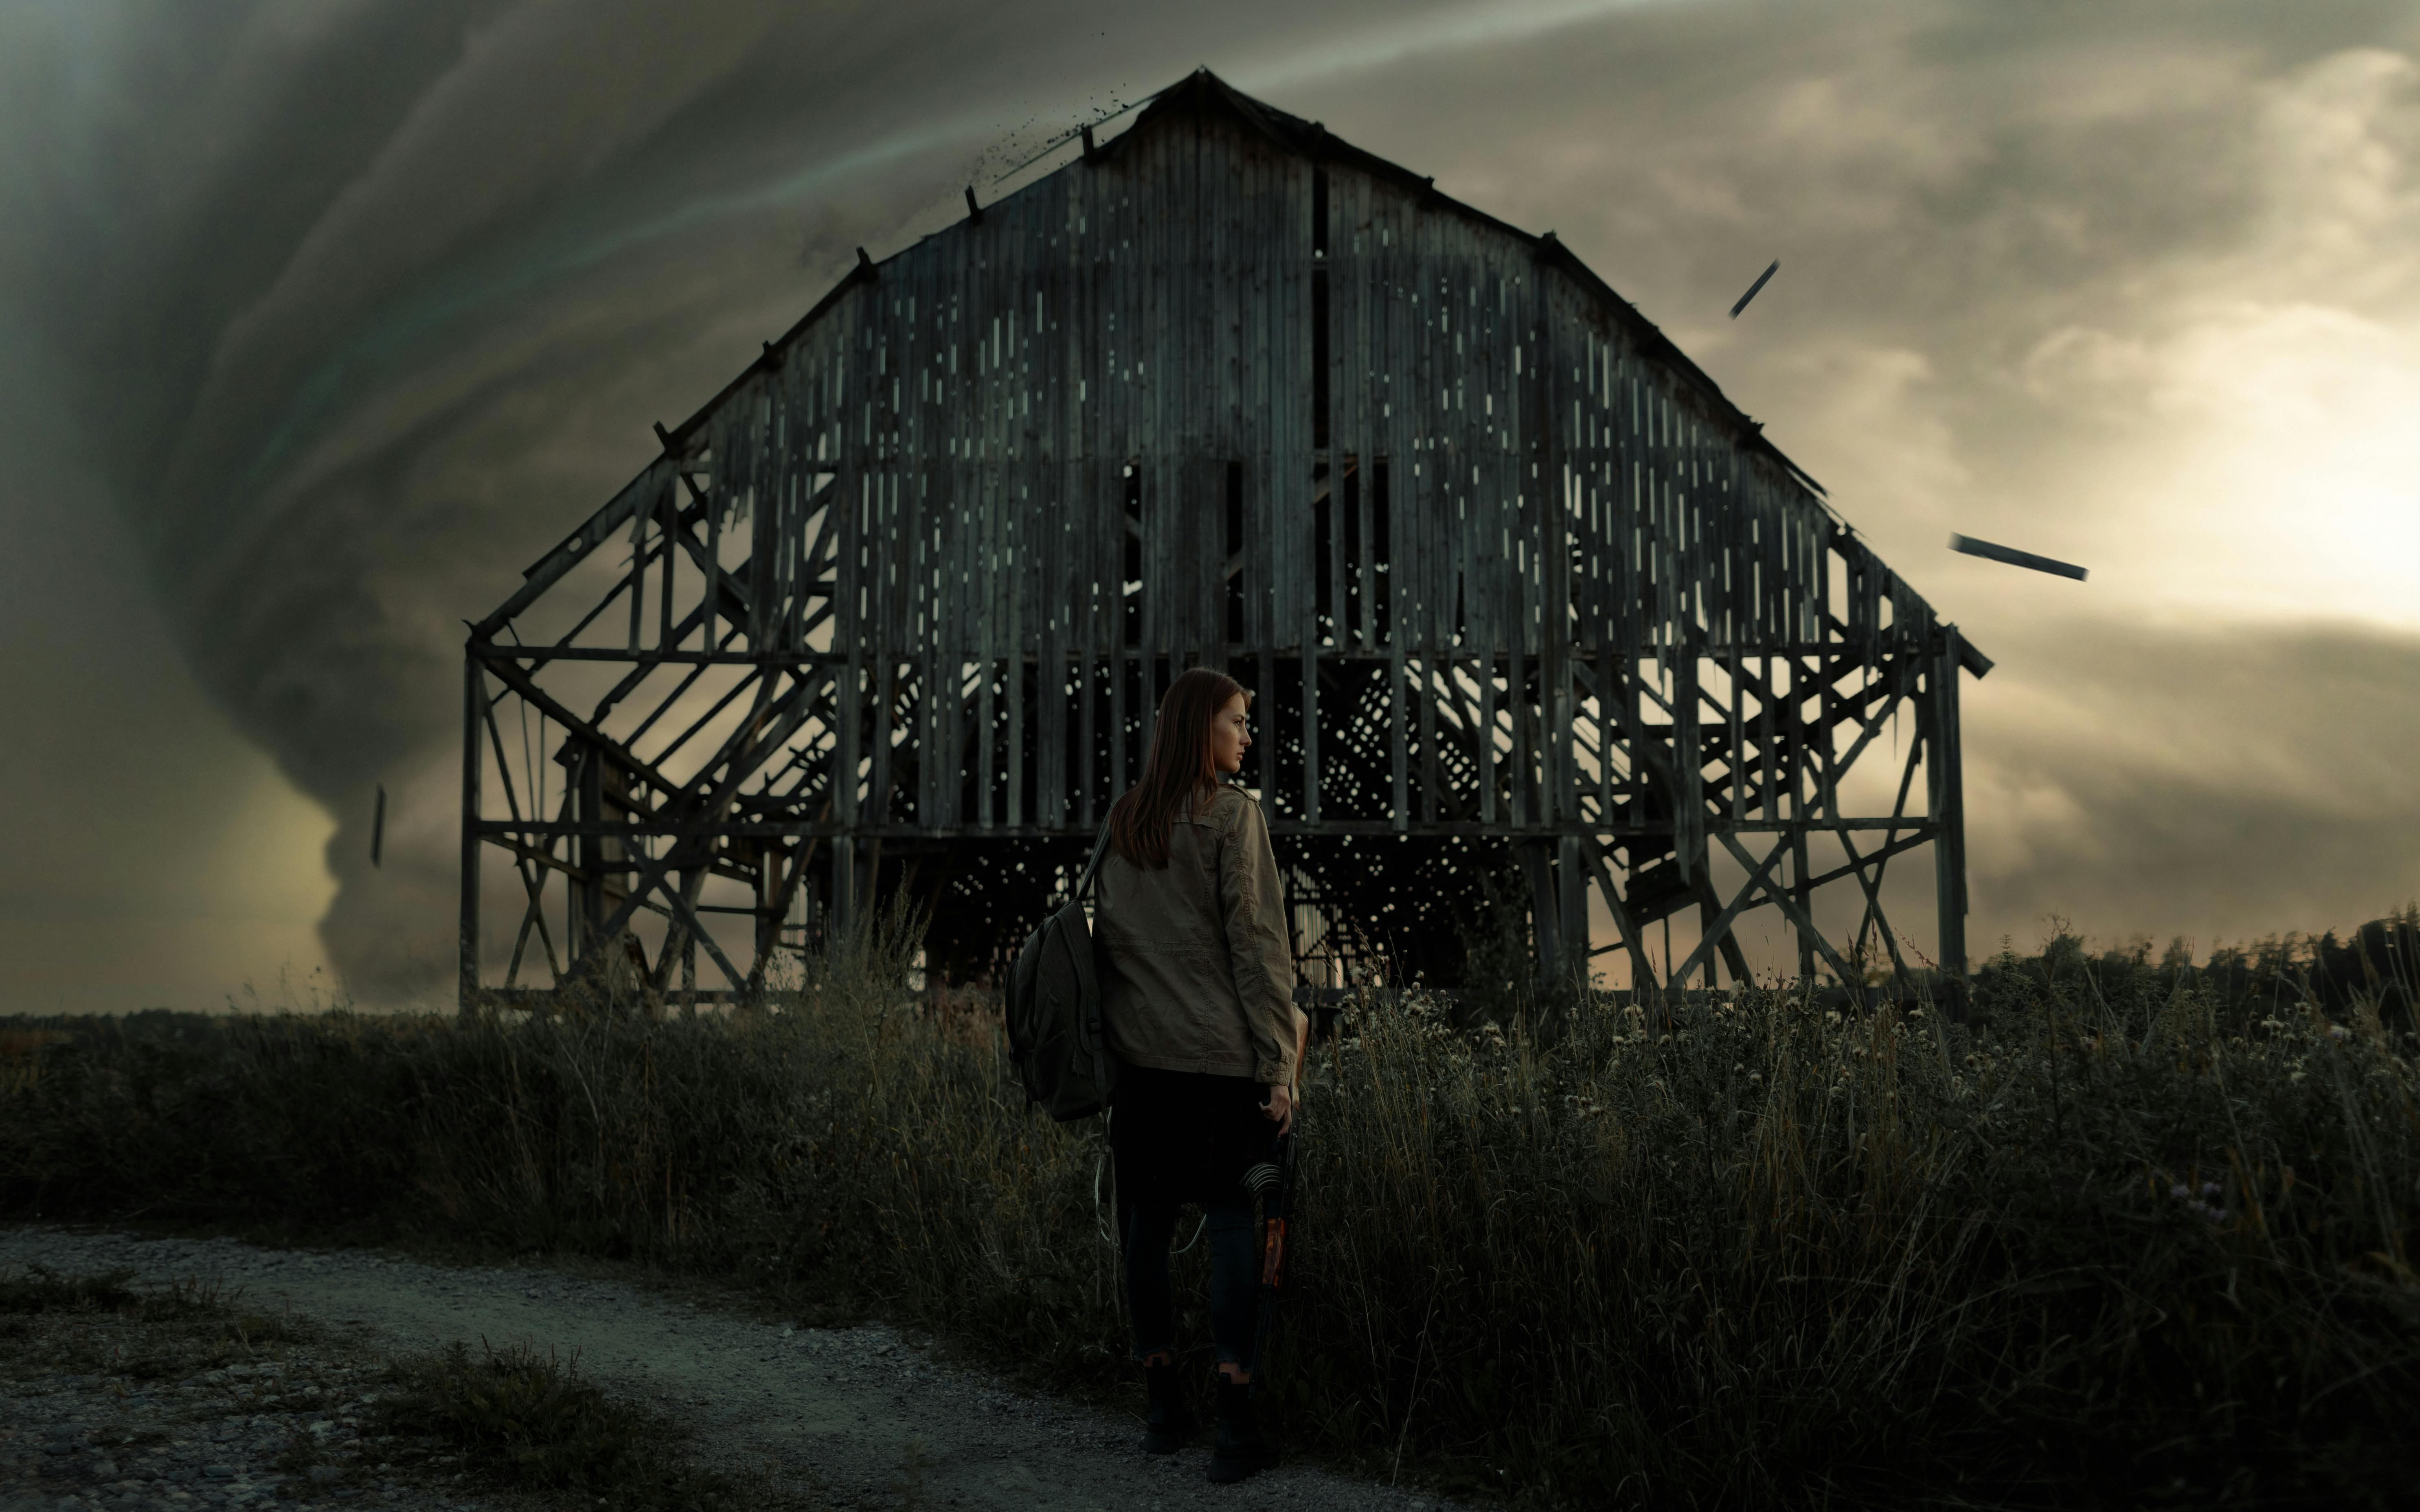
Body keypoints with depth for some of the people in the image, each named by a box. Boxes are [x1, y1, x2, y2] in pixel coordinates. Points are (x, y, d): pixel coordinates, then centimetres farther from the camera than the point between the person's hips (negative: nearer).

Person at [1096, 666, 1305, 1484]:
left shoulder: (1122, 821, 11)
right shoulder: (1231, 814, -7)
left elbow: (1106, 935, 14)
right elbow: (1257, 943, -10)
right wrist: (1279, 1061, -9)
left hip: (1139, 1050, 6)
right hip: (1218, 1049, -5)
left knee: (1147, 1219, 9)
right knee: (1233, 1217, -2)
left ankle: (1163, 1409, 16)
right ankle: (1235, 1422, -5)